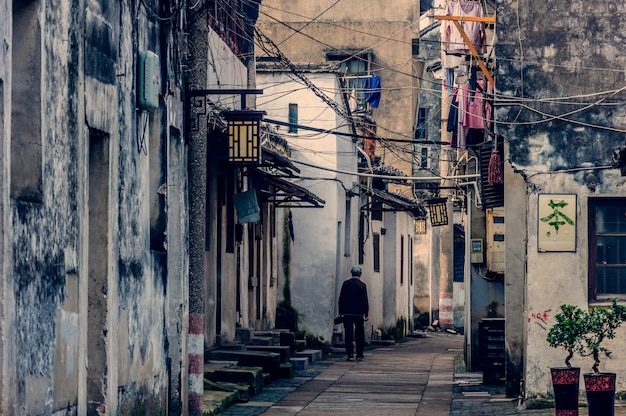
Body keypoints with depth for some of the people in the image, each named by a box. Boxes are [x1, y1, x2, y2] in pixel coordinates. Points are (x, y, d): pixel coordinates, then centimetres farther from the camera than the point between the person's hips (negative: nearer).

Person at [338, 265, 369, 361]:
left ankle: (350, 354, -6)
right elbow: (365, 301, -5)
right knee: (359, 335, 10)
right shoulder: (362, 285, -4)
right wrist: (366, 314, -2)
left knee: (349, 335, 0)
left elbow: (341, 299, 4)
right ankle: (359, 354, 11)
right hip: (358, 313, -1)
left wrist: (341, 312, 10)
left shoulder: (345, 284, 1)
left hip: (347, 313, 1)